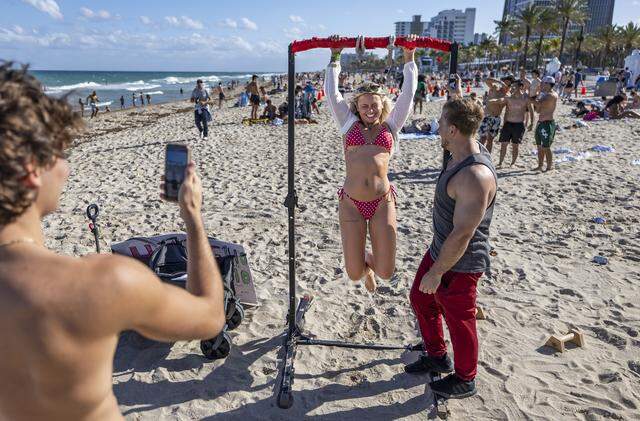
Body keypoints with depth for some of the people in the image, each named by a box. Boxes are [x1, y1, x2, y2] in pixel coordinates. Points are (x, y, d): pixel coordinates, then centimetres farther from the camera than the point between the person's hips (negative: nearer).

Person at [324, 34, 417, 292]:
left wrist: (409, 57, 13)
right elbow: (331, 92, 10)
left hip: (382, 202, 0)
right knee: (354, 274, 1)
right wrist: (335, 58, 14)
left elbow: (408, 92, 10)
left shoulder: (390, 126, 11)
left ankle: (370, 261, 38)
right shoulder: (349, 124, 10)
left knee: (386, 272, -1)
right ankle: (364, 262, 41)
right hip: (351, 203, 0)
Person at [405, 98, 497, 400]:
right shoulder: (465, 153, -3)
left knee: (459, 320, 11)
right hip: (440, 249, 10)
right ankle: (436, 356, 47)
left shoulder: (475, 176, -34)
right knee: (420, 299, 25)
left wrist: (436, 272, -21)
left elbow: (462, 234, -31)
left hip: (459, 264, -10)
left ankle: (464, 380, 38)